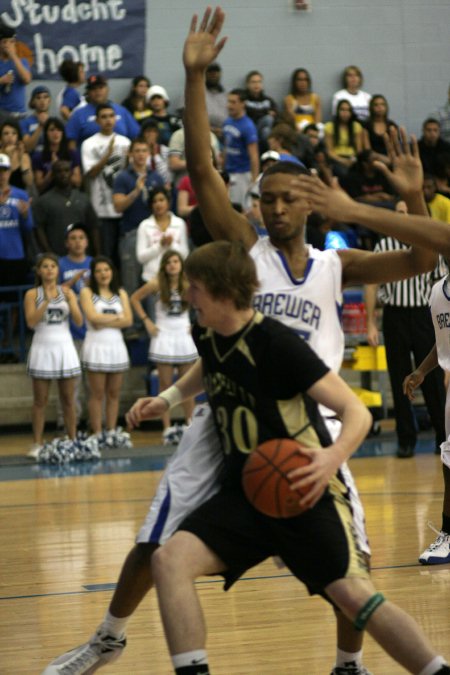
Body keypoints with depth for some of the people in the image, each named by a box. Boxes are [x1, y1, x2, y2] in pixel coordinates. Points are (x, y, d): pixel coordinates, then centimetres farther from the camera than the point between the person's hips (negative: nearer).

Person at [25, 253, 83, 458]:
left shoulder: (67, 292, 6)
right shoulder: (32, 294, 2)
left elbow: (79, 321, 0)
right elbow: (31, 322, -11)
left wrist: (70, 301, -15)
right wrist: (46, 301, -18)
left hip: (64, 347, 2)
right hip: (42, 347, -2)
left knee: (68, 400, 4)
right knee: (40, 401, -1)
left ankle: (73, 441, 7)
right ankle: (37, 445, -1)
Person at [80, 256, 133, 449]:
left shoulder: (121, 294, 13)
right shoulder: (87, 293, 2)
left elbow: (128, 320, 0)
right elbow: (93, 317, -13)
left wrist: (105, 322, -11)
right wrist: (117, 317, -4)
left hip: (117, 345, 4)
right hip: (96, 346, -4)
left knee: (114, 393, 5)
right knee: (97, 394, -3)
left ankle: (112, 432, 10)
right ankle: (98, 435, -2)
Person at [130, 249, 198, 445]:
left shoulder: (188, 285, 1)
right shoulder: (156, 284, -3)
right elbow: (135, 299, 5)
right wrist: (146, 321, -1)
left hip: (184, 336, 2)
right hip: (163, 337, -2)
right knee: (165, 385, -1)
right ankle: (167, 429, -1)